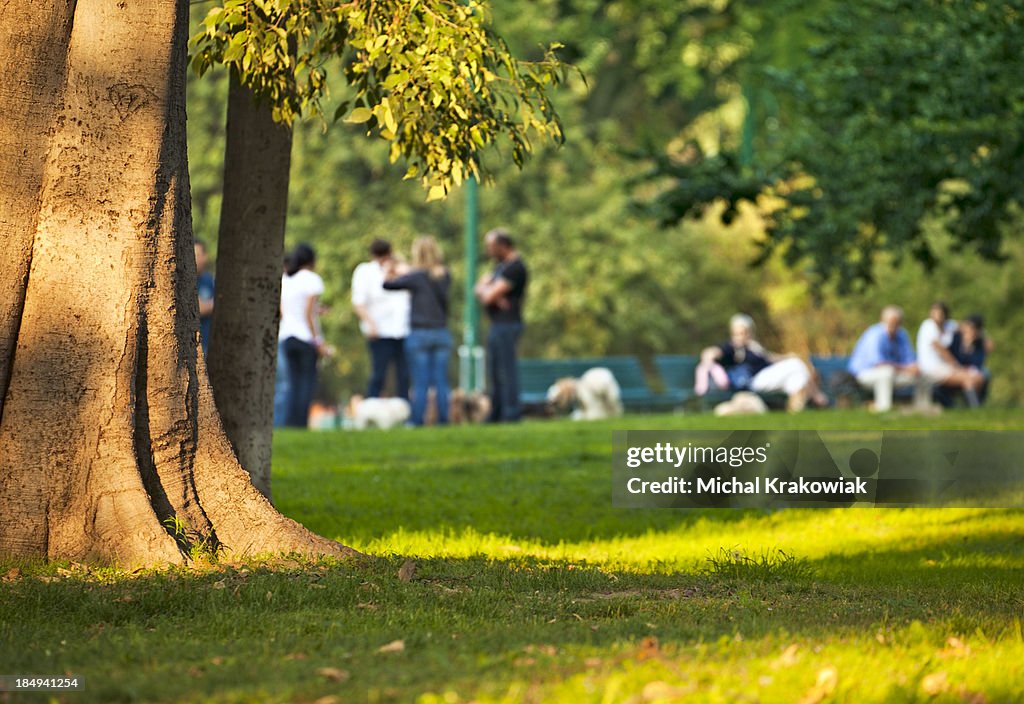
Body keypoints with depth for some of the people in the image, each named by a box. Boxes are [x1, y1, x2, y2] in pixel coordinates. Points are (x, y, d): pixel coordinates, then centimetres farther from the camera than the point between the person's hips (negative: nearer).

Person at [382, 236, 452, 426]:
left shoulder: (416, 277, -10)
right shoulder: (445, 277, 3)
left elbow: (387, 285, -5)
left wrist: (390, 273, 17)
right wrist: (406, 271, 28)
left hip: (420, 334, -4)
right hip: (441, 334, 4)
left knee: (420, 384, -2)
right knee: (441, 382, 4)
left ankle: (417, 420, -3)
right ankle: (443, 420, 1)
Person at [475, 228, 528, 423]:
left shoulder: (515, 268, -14)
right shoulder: (501, 266, 19)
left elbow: (489, 295, -18)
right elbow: (479, 289, 13)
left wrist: (485, 290, 5)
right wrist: (492, 295, -8)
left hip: (508, 325, -10)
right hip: (497, 325, 10)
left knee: (507, 371, -10)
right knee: (495, 373, 12)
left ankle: (511, 414, -10)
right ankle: (496, 414, 17)